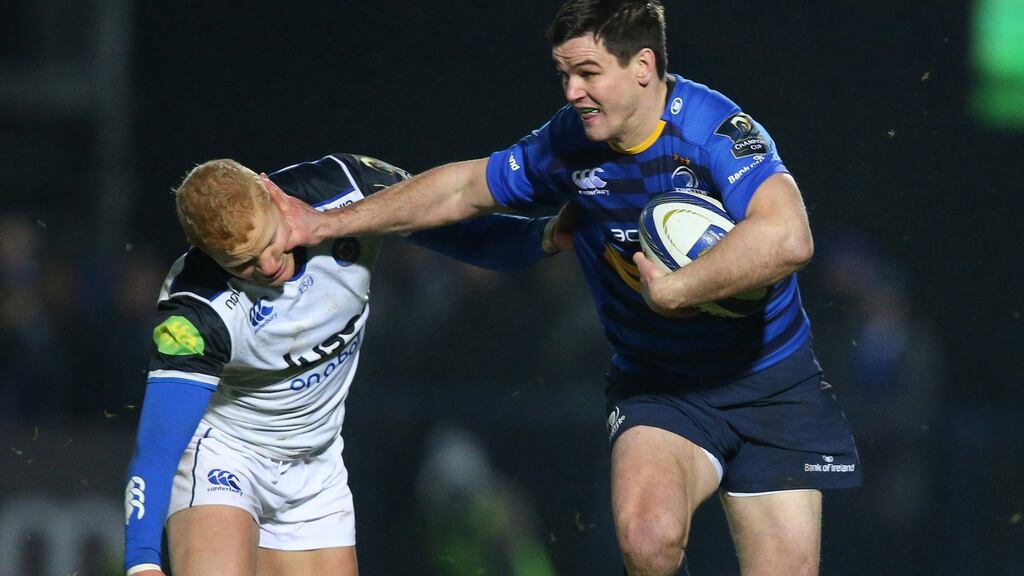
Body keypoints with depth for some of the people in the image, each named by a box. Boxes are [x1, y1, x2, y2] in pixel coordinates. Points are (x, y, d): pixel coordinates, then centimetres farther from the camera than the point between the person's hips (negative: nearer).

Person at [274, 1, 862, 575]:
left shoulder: (715, 130, -22)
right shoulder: (567, 145, -6)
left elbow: (787, 239, -41)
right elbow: (463, 188, 12)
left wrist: (672, 291, -33)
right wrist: (328, 223, 12)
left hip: (774, 386, -2)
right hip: (656, 388, 2)